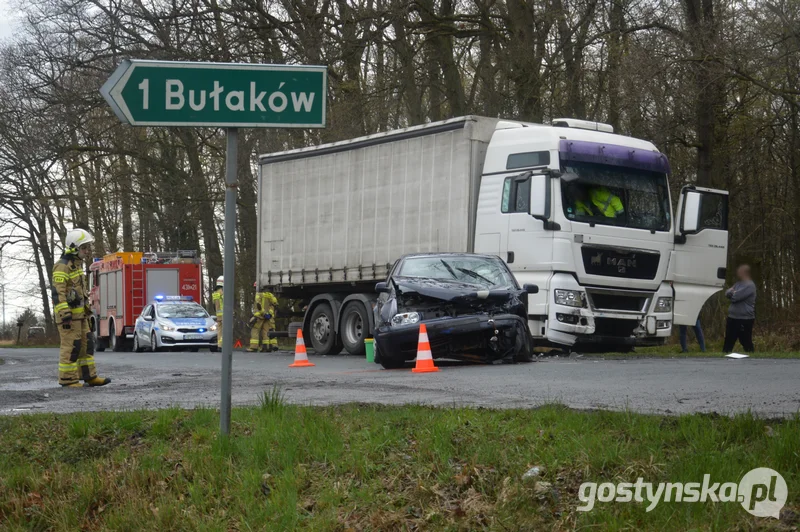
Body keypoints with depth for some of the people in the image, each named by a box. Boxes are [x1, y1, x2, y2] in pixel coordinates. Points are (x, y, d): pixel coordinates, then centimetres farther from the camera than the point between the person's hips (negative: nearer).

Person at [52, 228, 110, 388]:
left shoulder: (77, 265, 17)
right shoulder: (62, 266, -14)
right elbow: (58, 292, -21)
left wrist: (87, 312, 24)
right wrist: (65, 314, -26)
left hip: (79, 314, 10)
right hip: (69, 313, -10)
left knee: (86, 344, 9)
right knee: (71, 346, -7)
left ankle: (89, 376, 13)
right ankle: (67, 379, -2)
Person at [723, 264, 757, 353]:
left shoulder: (749, 285, -13)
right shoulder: (738, 283, 15)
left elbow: (736, 296, -21)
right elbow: (727, 293, 11)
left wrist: (731, 293, 0)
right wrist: (731, 292, -10)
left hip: (745, 319, -9)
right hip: (732, 317, 9)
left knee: (746, 342, -2)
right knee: (728, 342, 10)